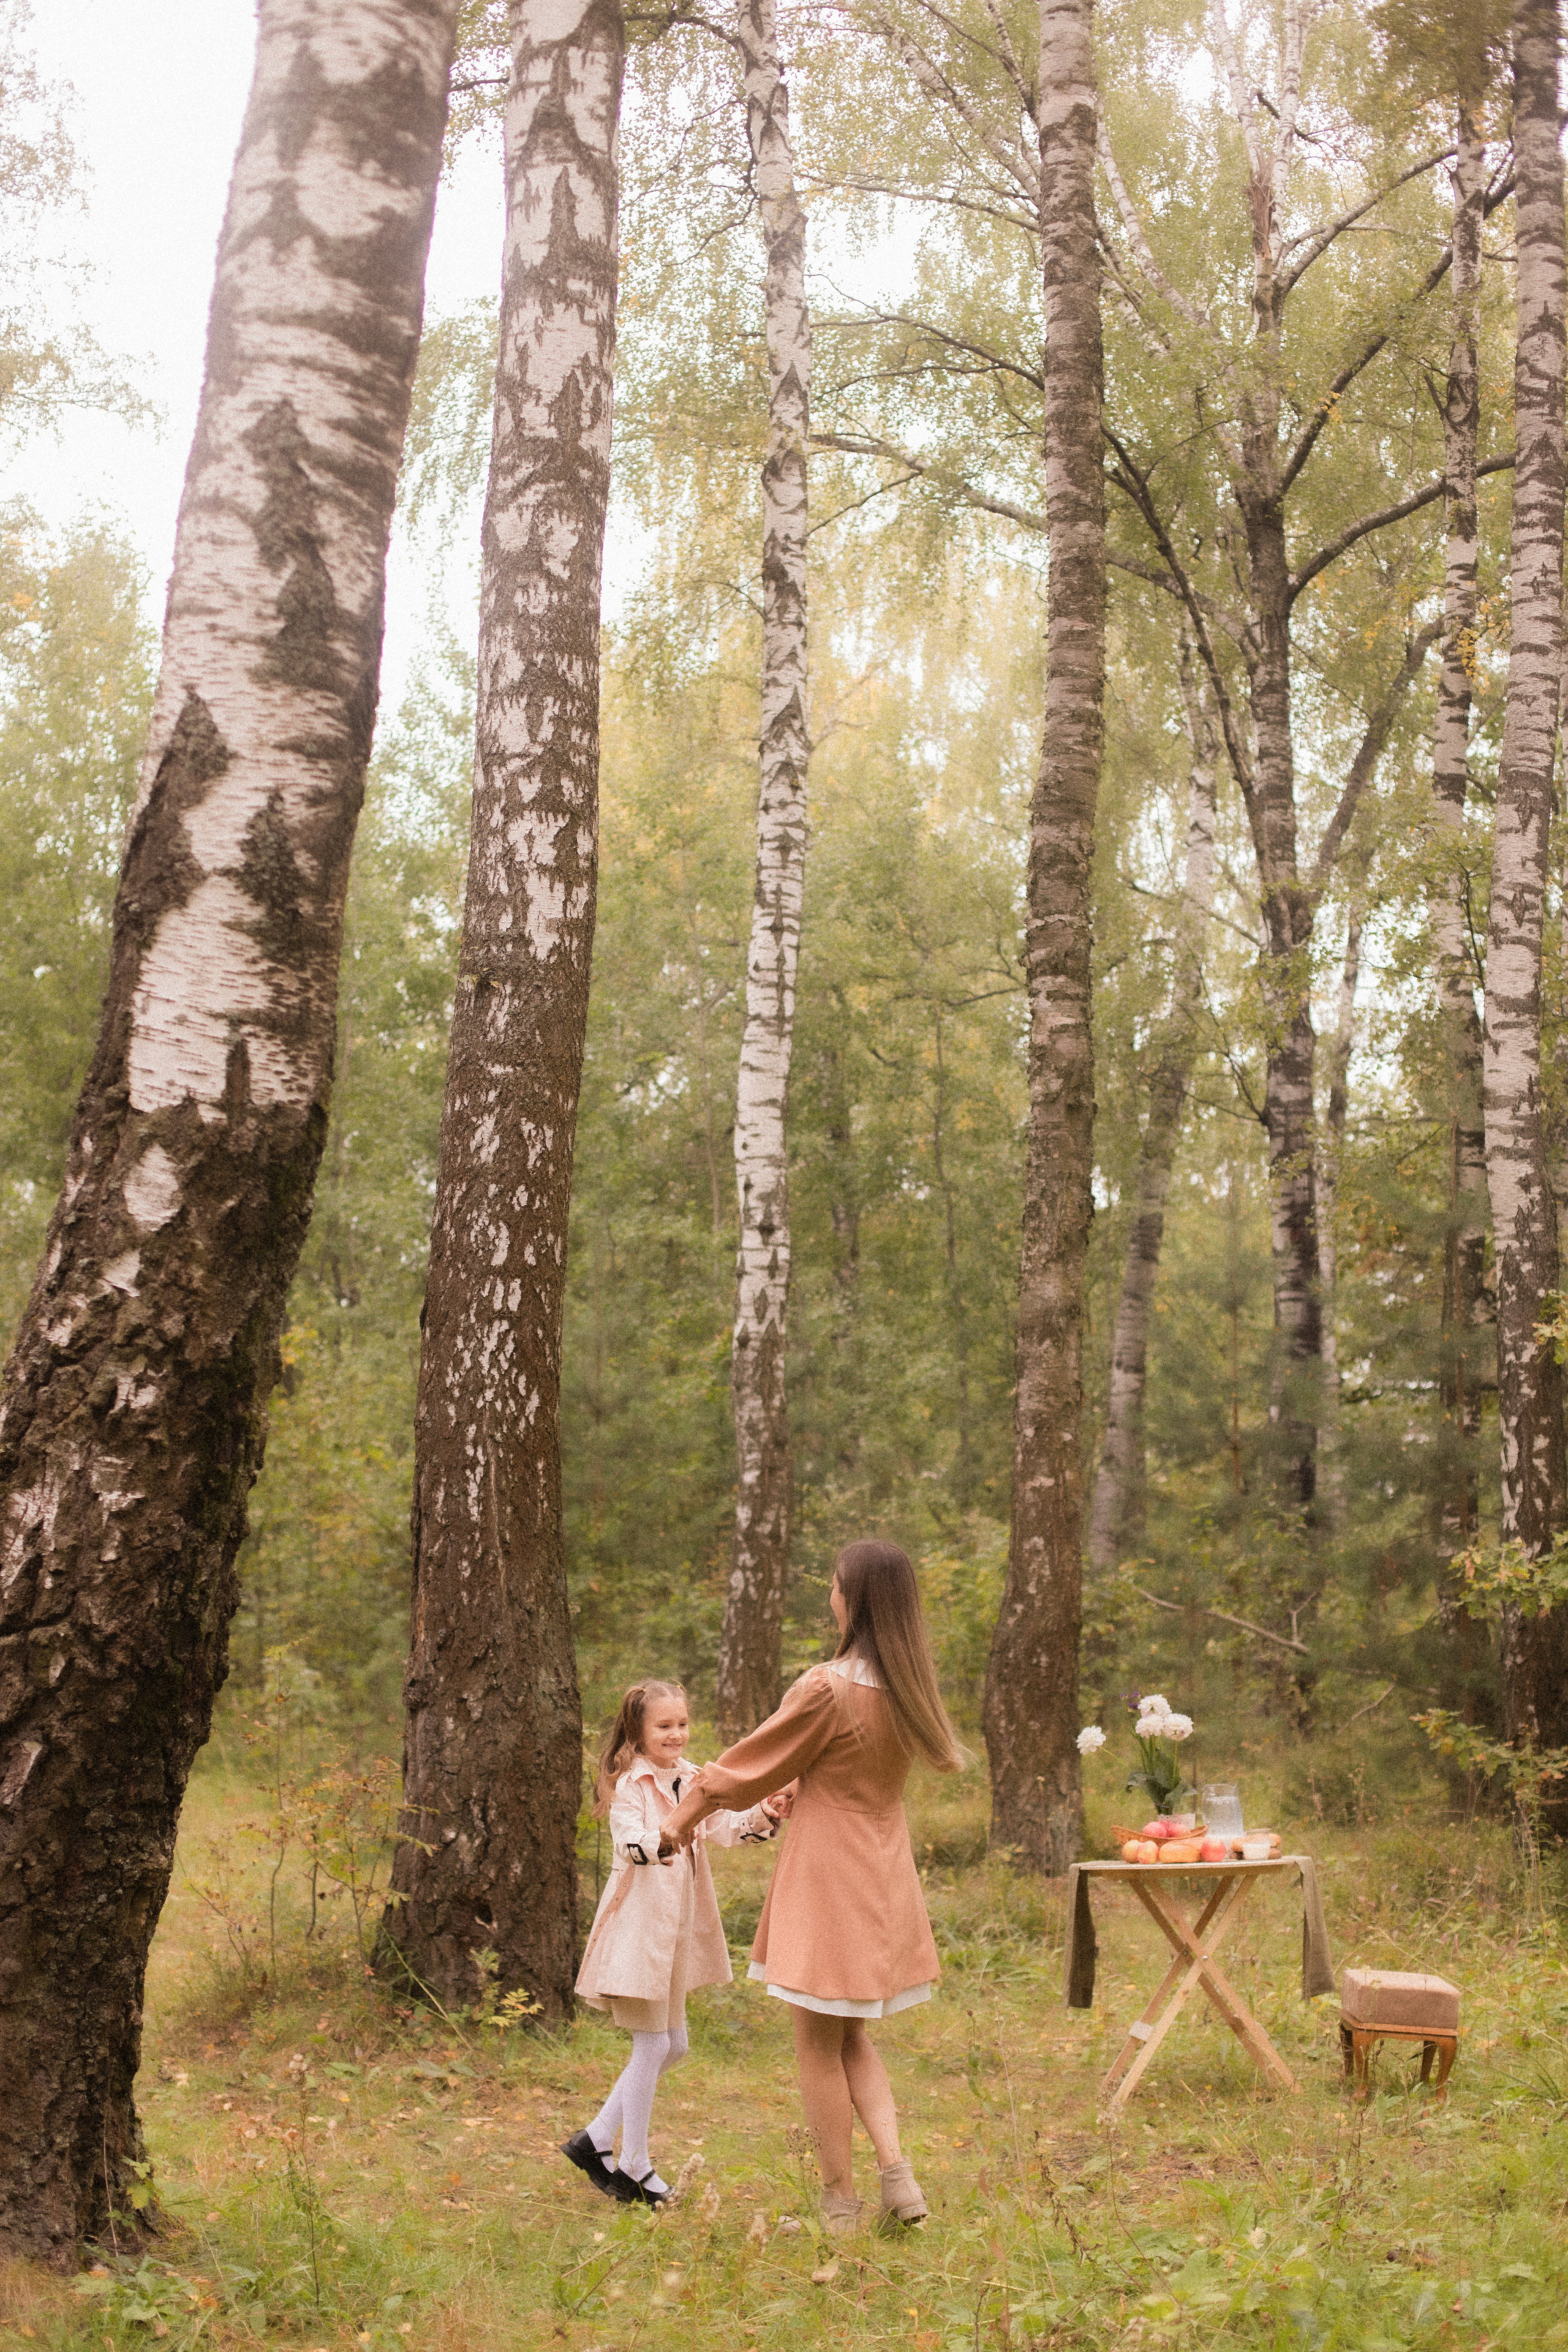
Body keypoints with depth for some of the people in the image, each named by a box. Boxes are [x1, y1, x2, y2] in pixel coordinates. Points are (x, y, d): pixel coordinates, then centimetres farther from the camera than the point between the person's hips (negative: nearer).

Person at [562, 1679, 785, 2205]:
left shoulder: (689, 1780, 10)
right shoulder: (630, 1784, -13)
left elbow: (722, 1825, 2)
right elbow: (630, 1843, -28)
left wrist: (760, 1818, -18)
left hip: (676, 1930, 8)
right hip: (638, 1925, -8)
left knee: (672, 2045, 13)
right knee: (652, 2044, -3)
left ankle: (597, 2139, 24)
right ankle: (633, 2166, 10)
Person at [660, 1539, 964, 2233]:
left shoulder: (828, 1688, -22)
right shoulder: (908, 1687, 0)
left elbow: (756, 1759, -9)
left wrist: (682, 1818, 4)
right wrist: (785, 1803, 26)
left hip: (827, 1878, -7)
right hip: (884, 1879, 7)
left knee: (818, 2046, 7)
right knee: (852, 2035, 21)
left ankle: (840, 2206, 14)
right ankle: (895, 2168, 7)